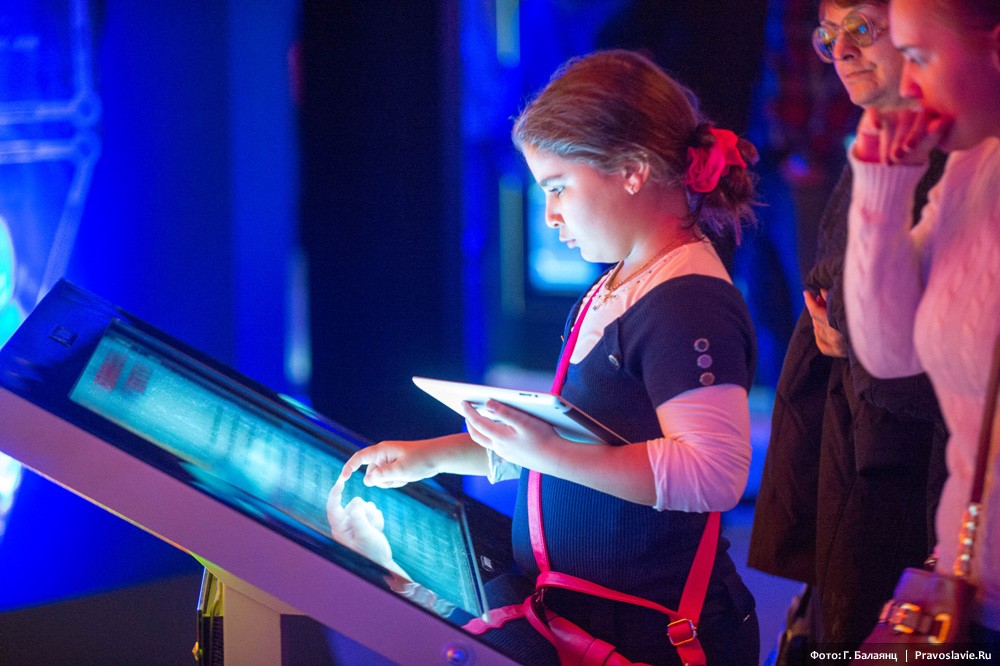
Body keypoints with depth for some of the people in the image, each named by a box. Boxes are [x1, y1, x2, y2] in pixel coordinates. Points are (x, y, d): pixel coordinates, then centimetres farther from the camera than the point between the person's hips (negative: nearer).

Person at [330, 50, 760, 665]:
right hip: (571, 613, 10)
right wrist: (434, 456, 19)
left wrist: (551, 453, -27)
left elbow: (713, 472, -25)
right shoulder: (617, 289, 18)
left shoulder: (688, 303, -15)